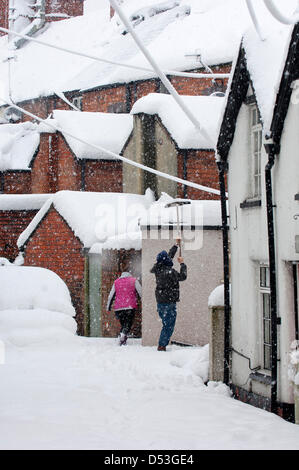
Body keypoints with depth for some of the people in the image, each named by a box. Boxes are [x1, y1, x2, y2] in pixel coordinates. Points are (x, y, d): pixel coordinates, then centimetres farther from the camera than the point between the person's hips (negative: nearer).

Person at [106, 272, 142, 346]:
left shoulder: (116, 282, 18)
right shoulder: (134, 280, 11)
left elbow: (111, 296, 18)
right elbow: (140, 292, 4)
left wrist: (108, 307, 25)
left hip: (118, 308, 3)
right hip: (130, 307, -3)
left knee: (123, 324, 17)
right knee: (128, 324, -2)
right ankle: (124, 334, -26)